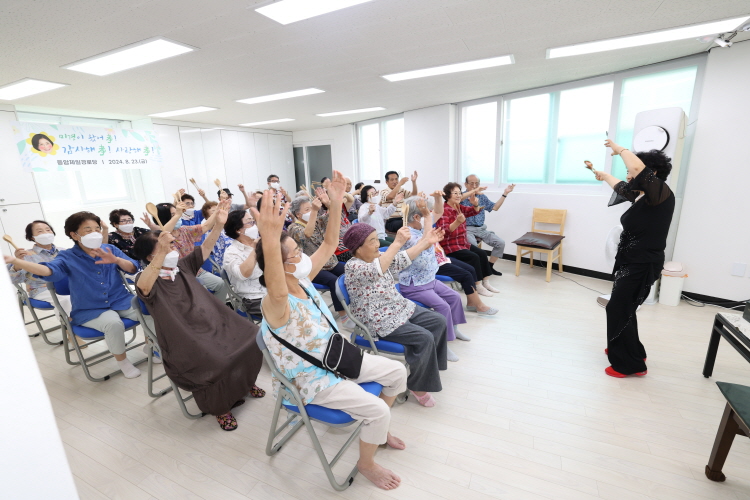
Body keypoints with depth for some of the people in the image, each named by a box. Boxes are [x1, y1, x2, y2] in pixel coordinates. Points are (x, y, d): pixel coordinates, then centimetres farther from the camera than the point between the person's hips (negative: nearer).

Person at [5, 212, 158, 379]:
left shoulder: (111, 250, 5)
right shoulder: (68, 258, -1)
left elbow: (133, 268, -4)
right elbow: (48, 270, -21)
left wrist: (116, 260, -24)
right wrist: (15, 261, -37)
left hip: (122, 301, 3)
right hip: (90, 310, -3)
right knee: (114, 323, -35)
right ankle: (122, 360, -7)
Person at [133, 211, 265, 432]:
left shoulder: (183, 266, 8)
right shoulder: (147, 280, -9)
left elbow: (206, 248, 6)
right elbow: (142, 286, -33)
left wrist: (219, 225, -10)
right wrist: (161, 253, -49)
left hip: (213, 322, 6)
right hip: (185, 340, -6)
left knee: (249, 338, -11)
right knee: (218, 362, -29)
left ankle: (243, 382, 16)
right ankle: (220, 406, 1)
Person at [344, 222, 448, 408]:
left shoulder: (378, 256, 4)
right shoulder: (353, 267, -22)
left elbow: (403, 260, 4)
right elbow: (375, 270, -41)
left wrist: (426, 241, -1)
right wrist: (397, 243, -47)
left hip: (400, 307, 9)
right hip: (380, 321, -9)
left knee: (439, 321, 7)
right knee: (425, 338, -19)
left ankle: (428, 363, 25)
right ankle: (418, 385, 3)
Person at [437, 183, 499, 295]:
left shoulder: (460, 207, 8)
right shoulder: (444, 210, -17)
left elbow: (474, 211, 12)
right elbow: (444, 230, -28)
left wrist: (475, 204, -12)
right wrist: (457, 222, -46)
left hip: (463, 242, 9)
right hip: (450, 246, -9)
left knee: (482, 253, 0)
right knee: (474, 257, -20)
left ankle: (486, 282, 9)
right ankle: (478, 285, -9)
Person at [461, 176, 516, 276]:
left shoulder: (482, 197, 15)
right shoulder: (463, 197, -2)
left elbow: (495, 207, 13)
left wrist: (505, 193, 8)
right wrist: (474, 191, -34)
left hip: (481, 228, 6)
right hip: (467, 229, -6)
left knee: (500, 243, -5)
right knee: (473, 245, -34)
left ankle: (490, 266, 10)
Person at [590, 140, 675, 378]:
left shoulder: (662, 194, -16)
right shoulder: (641, 196, 7)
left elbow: (638, 168, -31)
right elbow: (622, 187, 28)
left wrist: (620, 149, -15)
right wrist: (603, 175, 43)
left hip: (642, 265, -9)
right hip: (632, 262, 9)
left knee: (618, 310, -3)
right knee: (623, 308, 19)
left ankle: (631, 364, 12)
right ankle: (625, 350, 37)